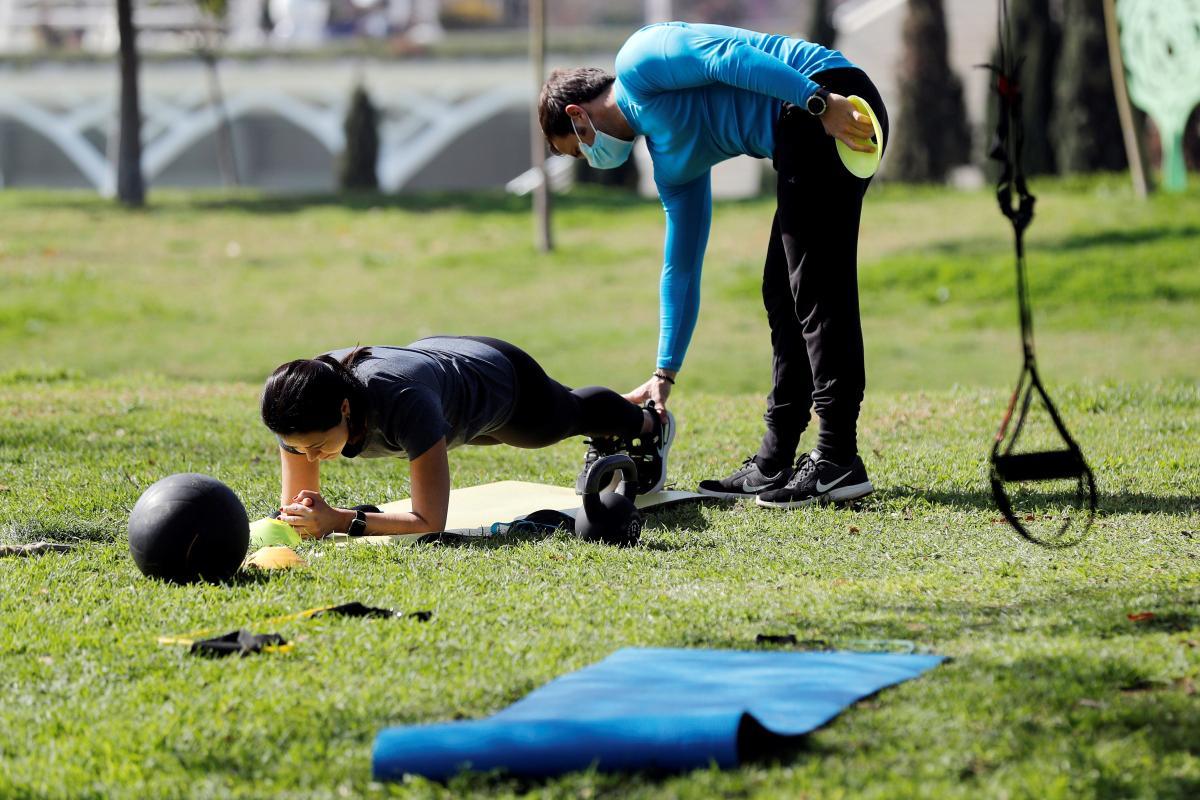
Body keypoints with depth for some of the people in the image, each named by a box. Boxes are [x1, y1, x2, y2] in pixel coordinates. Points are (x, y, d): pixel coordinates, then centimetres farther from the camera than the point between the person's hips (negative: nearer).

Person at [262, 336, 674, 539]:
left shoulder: (402, 401, -52)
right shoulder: (301, 409, -37)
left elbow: (431, 521, -49)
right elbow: (295, 503, -26)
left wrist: (343, 520, -58)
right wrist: (297, 519, -48)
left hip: (499, 374, -5)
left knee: (573, 412, 31)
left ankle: (649, 424, 66)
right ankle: (606, 440, 74)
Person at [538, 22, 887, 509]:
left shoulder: (637, 61, 2)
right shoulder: (672, 161, 24)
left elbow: (726, 57, -15)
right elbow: (680, 270, 27)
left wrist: (820, 103, -24)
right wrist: (664, 376, 29)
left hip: (834, 104, -10)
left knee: (818, 287, -11)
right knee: (783, 291, 14)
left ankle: (838, 460, -12)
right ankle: (774, 467, 18)